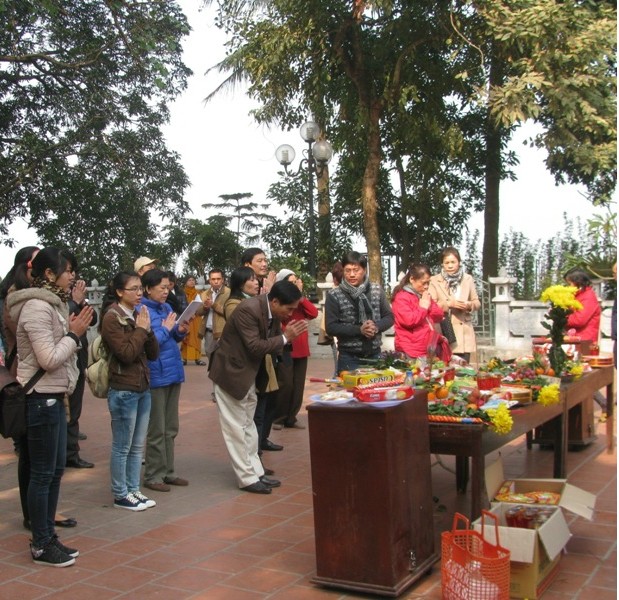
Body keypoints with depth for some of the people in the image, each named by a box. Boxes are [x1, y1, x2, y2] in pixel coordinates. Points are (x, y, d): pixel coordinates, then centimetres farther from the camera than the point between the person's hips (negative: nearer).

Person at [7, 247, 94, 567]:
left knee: (55, 470, 15)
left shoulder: (51, 304, 12)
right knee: (42, 473, 0)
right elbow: (49, 359, -22)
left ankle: (48, 537, 25)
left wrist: (72, 330, 0)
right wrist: (74, 334, -13)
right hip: (40, 398, -10)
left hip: (53, 396, 10)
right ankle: (41, 546, 12)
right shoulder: (36, 307, -18)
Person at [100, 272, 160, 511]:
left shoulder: (137, 316, 12)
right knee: (122, 447, 2)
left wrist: (148, 330, -5)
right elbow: (126, 353, -19)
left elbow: (153, 354, 9)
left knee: (138, 446, 13)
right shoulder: (112, 317, -11)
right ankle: (120, 495, 12)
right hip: (123, 391, -8)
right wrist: (141, 329, -12)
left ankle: (133, 490, 22)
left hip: (143, 388, 8)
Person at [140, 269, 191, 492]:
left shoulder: (166, 308, 10)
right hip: (156, 375, -8)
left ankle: (167, 471, 23)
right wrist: (166, 328, -14)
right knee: (157, 430, 0)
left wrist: (180, 331, -3)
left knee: (171, 428, 14)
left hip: (173, 372, 8)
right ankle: (153, 475, 11)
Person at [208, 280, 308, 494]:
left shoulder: (274, 313, -1)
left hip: (249, 375, 9)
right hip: (231, 373, -9)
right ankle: (247, 478, 6)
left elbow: (272, 346, 5)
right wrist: (285, 338, -25)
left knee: (248, 426, 15)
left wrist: (289, 334, -14)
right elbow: (254, 347, -28)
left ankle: (256, 472, 22)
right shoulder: (248, 310, -26)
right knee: (236, 427, -1)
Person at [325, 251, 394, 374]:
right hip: (349, 357, -3)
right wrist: (359, 329, -19)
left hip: (374, 354, 3)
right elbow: (331, 327, -10)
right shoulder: (334, 295, -7)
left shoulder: (377, 290, 4)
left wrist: (376, 327, -13)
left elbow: (389, 317, 8)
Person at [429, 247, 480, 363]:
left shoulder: (468, 279, 10)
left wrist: (469, 305, -8)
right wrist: (448, 304, -17)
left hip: (464, 333, 3)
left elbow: (477, 302, 13)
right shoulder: (434, 281, 0)